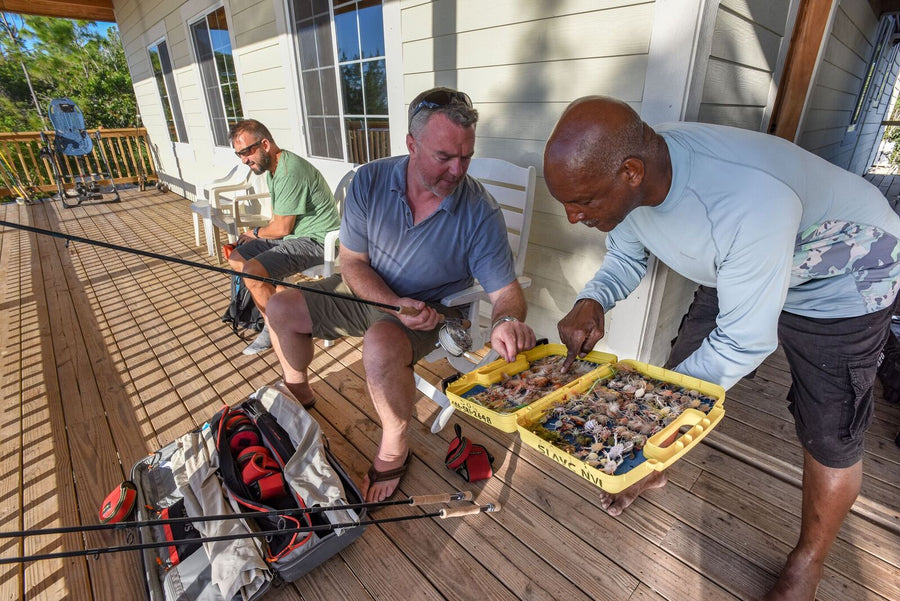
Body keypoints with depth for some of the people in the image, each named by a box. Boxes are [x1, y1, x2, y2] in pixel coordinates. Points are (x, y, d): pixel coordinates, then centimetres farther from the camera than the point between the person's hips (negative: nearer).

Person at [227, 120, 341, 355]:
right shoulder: (272, 167, 11)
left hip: (316, 240, -11)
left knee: (252, 272, -23)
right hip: (292, 234, 11)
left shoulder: (290, 172, -22)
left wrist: (255, 233, 2)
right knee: (236, 258, 9)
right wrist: (258, 235, 1)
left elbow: (281, 228, -18)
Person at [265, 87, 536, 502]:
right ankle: (298, 397, 30)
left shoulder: (481, 213, -22)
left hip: (428, 308, -4)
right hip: (366, 292, 5)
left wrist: (509, 320, -44)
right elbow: (352, 262, -10)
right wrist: (396, 303, -27)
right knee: (281, 309, 3)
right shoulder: (370, 181, -14)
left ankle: (393, 451, -7)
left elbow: (505, 290, -19)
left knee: (382, 346, -36)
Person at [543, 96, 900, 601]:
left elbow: (744, 344, -34)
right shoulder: (619, 177, -22)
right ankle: (655, 470, 38)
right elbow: (626, 257, -5)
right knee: (682, 370, 12)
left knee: (830, 439, 1)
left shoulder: (749, 200, -44)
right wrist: (592, 302, -25)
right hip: (733, 270, 6)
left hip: (842, 279, -5)